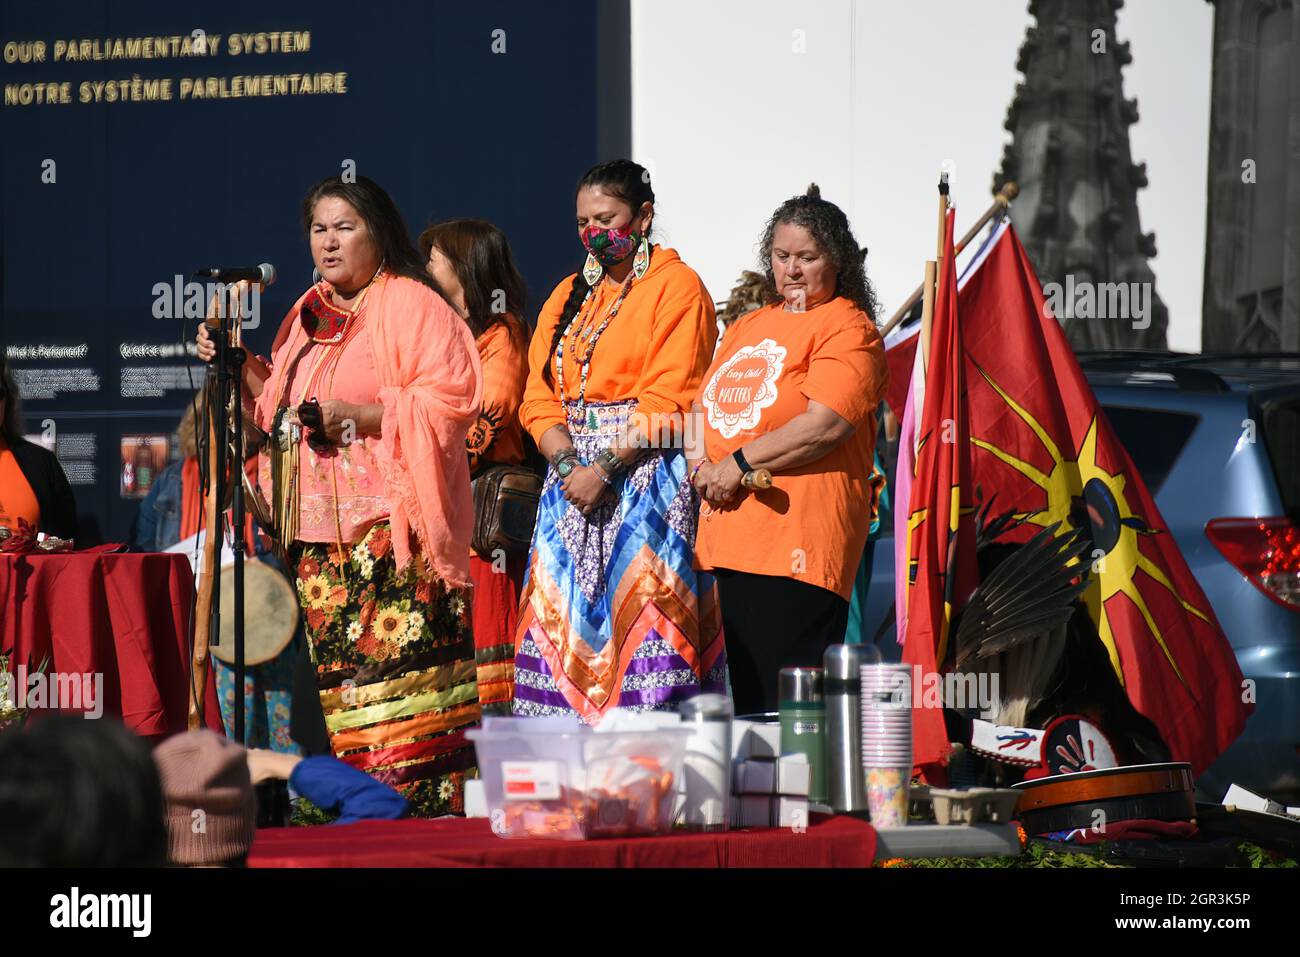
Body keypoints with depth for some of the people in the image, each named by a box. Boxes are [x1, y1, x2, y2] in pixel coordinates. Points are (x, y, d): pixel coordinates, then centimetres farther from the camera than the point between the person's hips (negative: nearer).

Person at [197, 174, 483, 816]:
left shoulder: (411, 305, -2)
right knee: (333, 673, 2)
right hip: (317, 534, 7)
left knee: (397, 672, -13)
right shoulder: (308, 316, 22)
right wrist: (238, 365, 12)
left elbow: (452, 397, -13)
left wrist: (357, 415, -19)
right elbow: (281, 406, 28)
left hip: (390, 533, -7)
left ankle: (425, 805, -13)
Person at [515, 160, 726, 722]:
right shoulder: (569, 296, 20)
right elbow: (539, 397, 11)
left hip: (647, 479, -6)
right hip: (572, 478, 6)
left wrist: (605, 468, -17)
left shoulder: (677, 288, -1)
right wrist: (569, 462, -7)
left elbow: (667, 402, -11)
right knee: (564, 619, -1)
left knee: (640, 607, -14)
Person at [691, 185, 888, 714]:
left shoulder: (846, 327, -2)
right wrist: (702, 466, 3)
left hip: (797, 541, -8)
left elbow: (826, 424, -15)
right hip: (725, 538, 8)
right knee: (731, 705, 5)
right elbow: (702, 407, 24)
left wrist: (741, 463, -11)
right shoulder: (748, 326, 23)